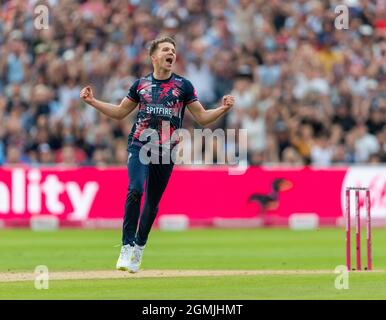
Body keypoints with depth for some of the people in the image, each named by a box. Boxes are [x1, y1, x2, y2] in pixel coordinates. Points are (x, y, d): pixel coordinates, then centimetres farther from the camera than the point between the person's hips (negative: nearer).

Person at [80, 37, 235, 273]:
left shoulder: (183, 85, 5)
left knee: (153, 201, 6)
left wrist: (223, 109, -12)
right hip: (140, 145, 0)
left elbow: (202, 117, 5)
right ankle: (127, 247, -18)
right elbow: (119, 112, 18)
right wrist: (93, 101, 8)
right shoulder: (141, 84, 9)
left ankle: (139, 248, 24)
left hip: (167, 151, 0)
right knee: (135, 190, -22)